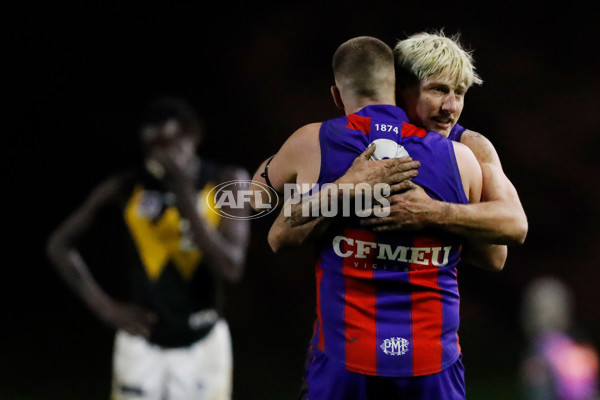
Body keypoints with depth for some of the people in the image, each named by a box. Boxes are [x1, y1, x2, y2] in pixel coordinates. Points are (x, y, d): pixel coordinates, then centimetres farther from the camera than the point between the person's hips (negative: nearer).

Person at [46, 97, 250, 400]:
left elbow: (231, 268, -16)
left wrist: (185, 197, -21)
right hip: (142, 346, 0)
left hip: (204, 346, 0)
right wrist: (106, 308, -1)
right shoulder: (124, 189, -4)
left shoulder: (227, 182, -5)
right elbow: (59, 245, 7)